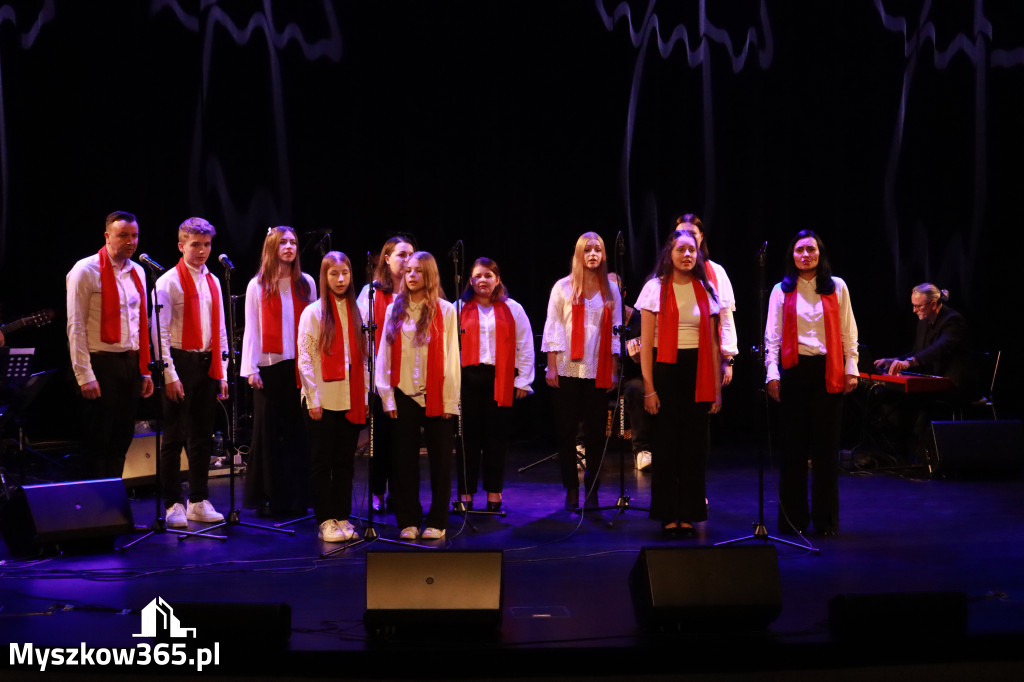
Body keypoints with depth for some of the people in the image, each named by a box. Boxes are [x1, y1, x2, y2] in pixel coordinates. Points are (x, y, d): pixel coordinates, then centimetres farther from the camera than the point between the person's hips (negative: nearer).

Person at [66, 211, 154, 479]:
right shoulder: (86, 270, -8)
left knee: (121, 440, 11)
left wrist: (145, 369, 12)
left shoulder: (138, 272, 12)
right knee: (97, 444, 0)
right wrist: (84, 375, -15)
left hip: (131, 364, 6)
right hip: (101, 364, -6)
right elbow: (75, 327, -11)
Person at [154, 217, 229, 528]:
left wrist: (222, 371, 11)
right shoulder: (169, 282, -5)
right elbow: (161, 332, -10)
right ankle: (173, 505, 7)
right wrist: (170, 375, -15)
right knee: (175, 437, -1)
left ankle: (199, 502, 19)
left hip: (207, 365, 6)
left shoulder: (213, 282, 14)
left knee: (202, 436, 10)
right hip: (181, 362, -6)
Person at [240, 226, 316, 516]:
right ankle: (269, 496, 8)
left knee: (297, 430, 2)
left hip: (300, 365, 1)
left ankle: (297, 497, 8)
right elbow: (251, 330, 1)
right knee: (268, 430, 2)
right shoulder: (257, 285, 4)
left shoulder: (306, 283, 8)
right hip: (269, 365, -1)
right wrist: (251, 369, -6)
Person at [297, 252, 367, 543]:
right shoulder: (313, 313, -2)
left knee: (345, 461, 8)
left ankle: (342, 518, 16)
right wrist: (314, 399, -11)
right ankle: (326, 521, 9)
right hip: (322, 401, -4)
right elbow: (305, 360, -6)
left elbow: (364, 359, 10)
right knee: (322, 462, 3)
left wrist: (365, 397, 4)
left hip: (351, 401, 4)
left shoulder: (357, 313, 10)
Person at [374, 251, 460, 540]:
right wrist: (387, 397, 1)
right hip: (403, 395, 2)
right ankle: (408, 521, 15)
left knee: (440, 460, 4)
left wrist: (450, 400, -6)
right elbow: (385, 355, 7)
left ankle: (437, 521, 14)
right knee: (404, 460, 6)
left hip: (435, 397, -2)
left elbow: (451, 356, -2)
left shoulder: (444, 310, 0)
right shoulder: (395, 310, 7)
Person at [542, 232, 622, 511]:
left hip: (598, 371, 1)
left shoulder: (610, 289, 8)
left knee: (595, 430, 3)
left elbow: (615, 331, 8)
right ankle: (571, 490, 11)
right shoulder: (563, 287, 3)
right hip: (568, 370, -1)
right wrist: (551, 366, -6)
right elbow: (553, 328, 0)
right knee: (566, 430, 2)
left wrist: (614, 369, 3)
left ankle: (592, 490, 12)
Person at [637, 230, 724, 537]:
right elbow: (646, 342, -3)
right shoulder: (656, 288, 0)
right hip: (666, 370, -3)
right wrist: (649, 387, -9)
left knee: (694, 447, 4)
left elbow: (713, 342, 11)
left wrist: (716, 387, 6)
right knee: (666, 446, 1)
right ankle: (668, 516, 11)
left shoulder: (705, 290, 10)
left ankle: (689, 516, 13)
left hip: (698, 373, 3)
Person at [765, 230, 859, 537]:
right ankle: (793, 518, 11)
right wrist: (772, 373, -4)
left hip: (828, 372, 0)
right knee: (794, 445, 2)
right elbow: (772, 336, 5)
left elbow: (848, 332, 7)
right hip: (793, 370, 0)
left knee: (826, 446, 3)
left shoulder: (837, 287, 8)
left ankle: (826, 519, 12)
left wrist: (851, 369, 0)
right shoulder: (781, 290, 6)